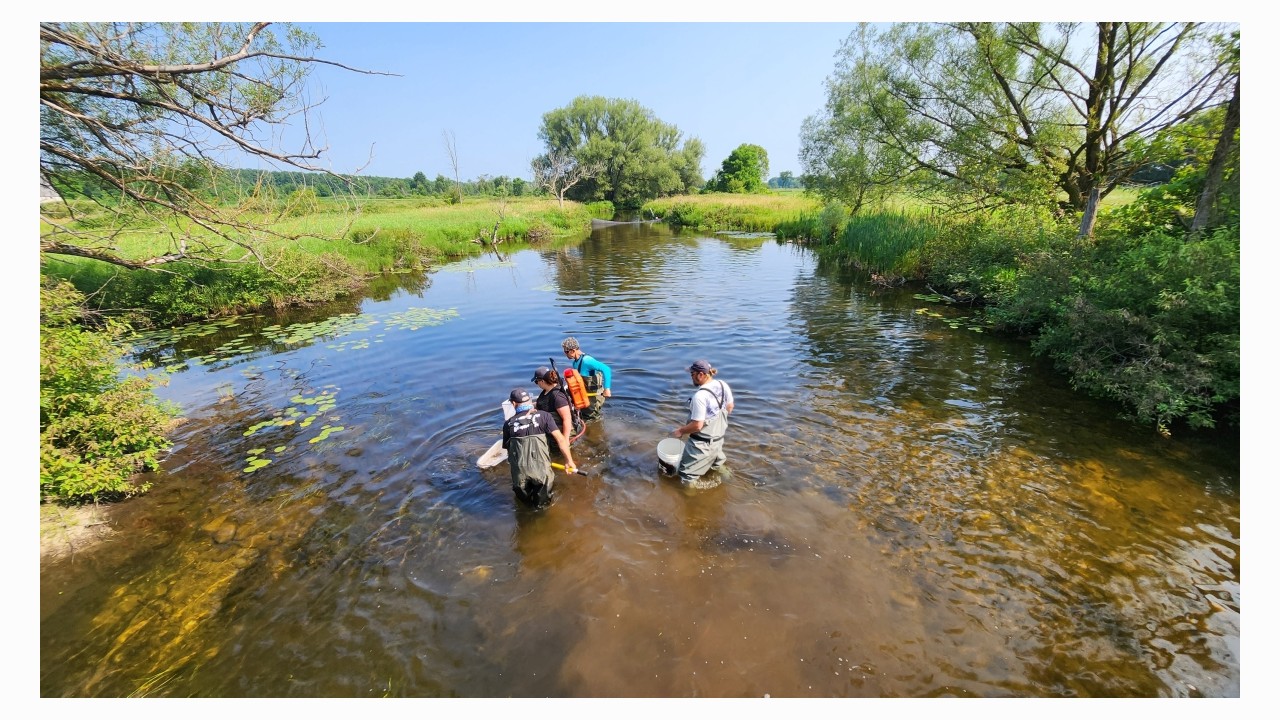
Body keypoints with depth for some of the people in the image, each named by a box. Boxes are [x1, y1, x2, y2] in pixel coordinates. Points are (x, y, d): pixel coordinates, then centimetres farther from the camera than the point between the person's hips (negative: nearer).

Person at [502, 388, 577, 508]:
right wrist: (569, 461, 4)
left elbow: (507, 447, 15)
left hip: (518, 472, 2)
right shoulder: (543, 416, 3)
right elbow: (560, 439, -3)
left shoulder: (508, 423, 8)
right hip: (540, 470, -2)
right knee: (542, 502, 22)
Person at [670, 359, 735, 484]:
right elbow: (730, 406, 8)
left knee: (687, 476, 8)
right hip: (719, 437, 8)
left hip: (702, 443, -8)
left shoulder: (700, 396, -31)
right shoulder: (723, 385, -8)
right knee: (716, 465, 35)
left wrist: (681, 431, -11)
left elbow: (697, 426, -28)